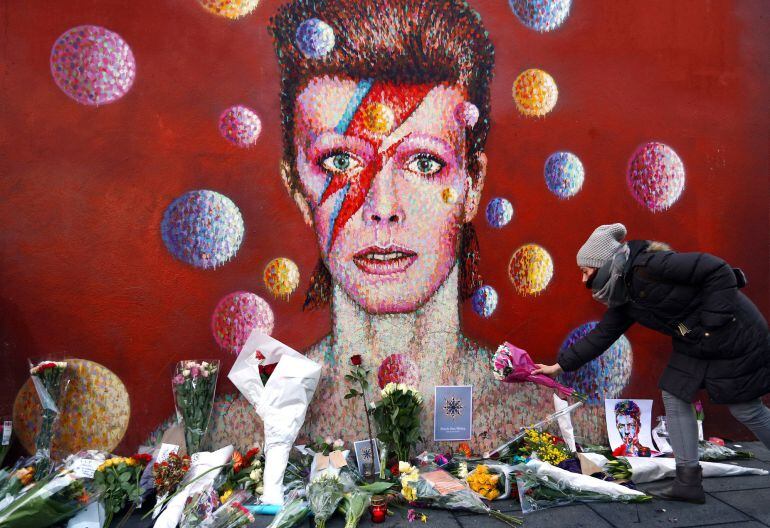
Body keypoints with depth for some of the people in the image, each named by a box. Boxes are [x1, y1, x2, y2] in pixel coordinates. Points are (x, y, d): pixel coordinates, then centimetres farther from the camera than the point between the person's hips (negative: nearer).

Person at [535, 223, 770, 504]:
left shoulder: (648, 266, -27)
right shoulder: (624, 299, 1)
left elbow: (719, 271, -26)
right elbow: (601, 336, 8)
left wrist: (712, 323, -24)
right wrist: (559, 366, 9)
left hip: (733, 336, -8)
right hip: (694, 344, 8)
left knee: (747, 410, 3)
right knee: (675, 398, 4)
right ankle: (688, 482, 11)